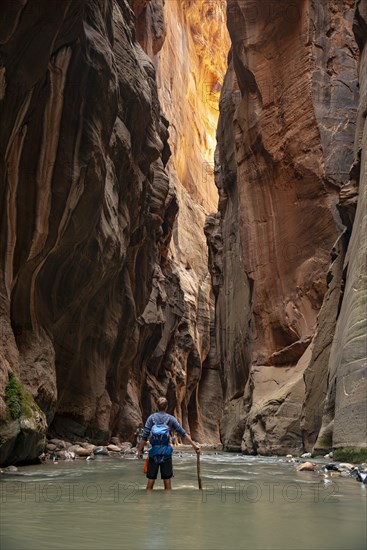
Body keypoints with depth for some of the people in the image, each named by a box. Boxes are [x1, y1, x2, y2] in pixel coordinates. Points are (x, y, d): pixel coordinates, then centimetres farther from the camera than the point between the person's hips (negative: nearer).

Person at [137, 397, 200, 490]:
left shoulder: (151, 418, -2)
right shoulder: (170, 419, -1)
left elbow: (145, 436, -6)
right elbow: (183, 434, 0)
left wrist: (140, 450, 1)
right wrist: (194, 445, 7)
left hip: (153, 452, 0)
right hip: (166, 452, 0)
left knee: (151, 478, 8)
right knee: (167, 478, 8)